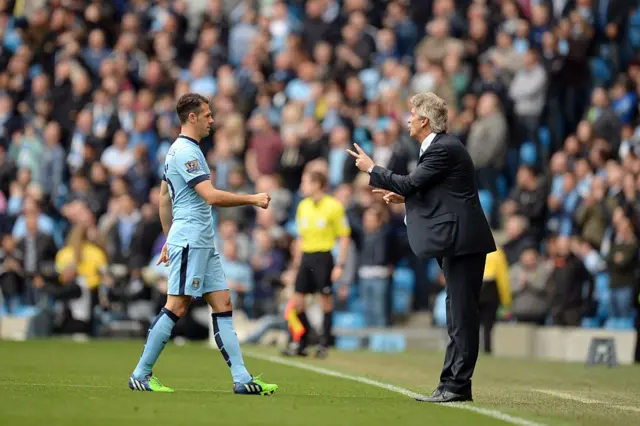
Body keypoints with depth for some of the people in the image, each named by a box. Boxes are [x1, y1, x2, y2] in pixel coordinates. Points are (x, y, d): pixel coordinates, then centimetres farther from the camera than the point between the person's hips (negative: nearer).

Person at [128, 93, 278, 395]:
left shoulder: (179, 150, 18)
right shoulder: (187, 152, -14)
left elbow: (163, 197, 23)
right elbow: (212, 197, -22)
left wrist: (169, 240, 25)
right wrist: (253, 199, -14)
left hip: (203, 244, 10)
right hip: (189, 242, -10)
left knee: (223, 305, 4)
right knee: (177, 307, -8)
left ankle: (242, 379, -1)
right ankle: (140, 375, -1)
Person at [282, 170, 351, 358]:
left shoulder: (333, 206, -7)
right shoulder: (303, 206, 12)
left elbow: (344, 237, -6)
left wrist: (340, 265, -11)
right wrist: (296, 263, 15)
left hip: (323, 257, -6)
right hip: (306, 257, 6)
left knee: (326, 301, 0)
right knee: (297, 301, 2)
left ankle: (324, 344, 8)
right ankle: (301, 343, 12)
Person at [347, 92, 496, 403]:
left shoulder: (444, 149, -14)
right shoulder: (441, 146, 17)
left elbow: (411, 183, -17)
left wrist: (371, 169, -6)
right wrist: (403, 198, 14)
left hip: (462, 240, -11)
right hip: (455, 241, 11)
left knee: (462, 314, -8)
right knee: (458, 314, 11)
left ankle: (457, 386, -8)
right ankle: (454, 384, 14)